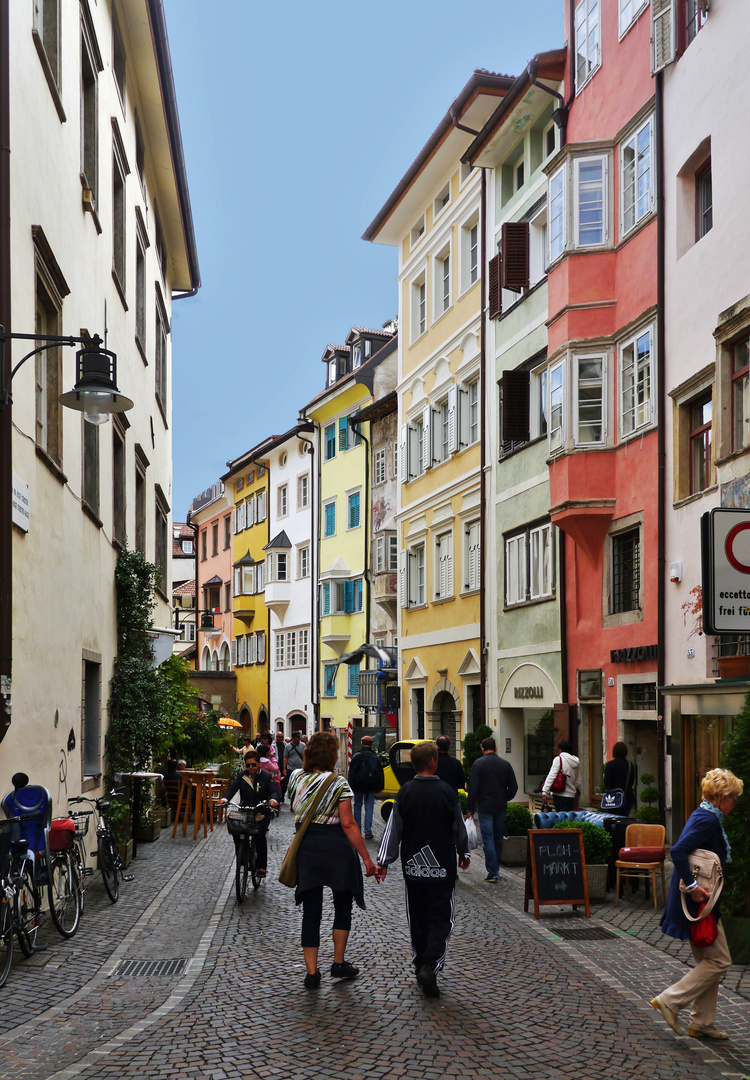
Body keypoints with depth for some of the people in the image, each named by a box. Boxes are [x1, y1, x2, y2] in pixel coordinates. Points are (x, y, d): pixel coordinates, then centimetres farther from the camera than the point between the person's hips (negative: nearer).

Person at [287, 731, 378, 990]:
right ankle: (339, 963, 19)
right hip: (336, 845, -4)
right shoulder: (338, 783, -13)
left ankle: (311, 972, 5)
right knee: (343, 905, 16)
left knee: (311, 911, 7)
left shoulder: (296, 777, 1)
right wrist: (367, 858, -11)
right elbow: (348, 824, -15)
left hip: (307, 846, 4)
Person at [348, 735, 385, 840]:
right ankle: (368, 832, -4)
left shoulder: (356, 757, -3)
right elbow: (380, 773, 5)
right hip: (370, 788, 1)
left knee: (357, 807, 11)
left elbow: (351, 773, -3)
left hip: (358, 787, -1)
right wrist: (379, 787, 10)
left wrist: (351, 787, 2)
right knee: (369, 808, 1)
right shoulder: (376, 758, 1)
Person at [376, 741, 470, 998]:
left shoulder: (405, 793, -4)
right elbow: (459, 828, 3)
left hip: (413, 868, 3)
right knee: (440, 920, 1)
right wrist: (463, 854, 19)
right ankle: (431, 965, -16)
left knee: (417, 919, 16)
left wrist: (383, 861, 5)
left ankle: (420, 965, 22)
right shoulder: (447, 792, -9)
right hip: (442, 867, -2)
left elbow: (393, 829, -2)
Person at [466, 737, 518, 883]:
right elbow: (513, 787, 5)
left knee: (488, 840, -3)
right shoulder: (505, 764, 4)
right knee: (498, 839, 14)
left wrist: (470, 808, -3)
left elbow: (473, 788, -9)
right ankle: (496, 870, 22)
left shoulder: (478, 764, -8)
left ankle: (493, 874, -7)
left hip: (485, 808, -4)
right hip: (501, 808, 4)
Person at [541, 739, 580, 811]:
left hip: (560, 795, -6)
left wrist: (545, 791, -15)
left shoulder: (558, 759, -8)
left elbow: (552, 776, -14)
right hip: (571, 795, 6)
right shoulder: (575, 762, 12)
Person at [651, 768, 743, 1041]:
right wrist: (692, 886, -28)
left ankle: (701, 1024, 22)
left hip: (701, 903, 10)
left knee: (707, 961, 15)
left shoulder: (705, 817, 11)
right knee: (719, 961, -2)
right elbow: (677, 852, -30)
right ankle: (670, 1000, 0)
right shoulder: (708, 820, -19)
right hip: (700, 904, -10)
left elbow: (681, 851, 19)